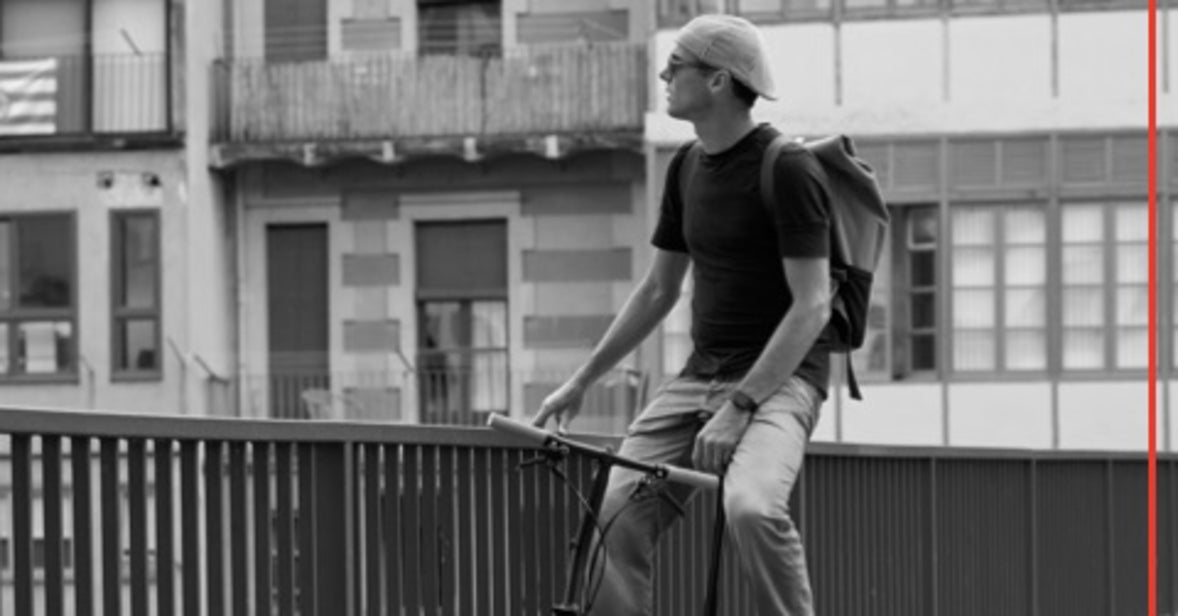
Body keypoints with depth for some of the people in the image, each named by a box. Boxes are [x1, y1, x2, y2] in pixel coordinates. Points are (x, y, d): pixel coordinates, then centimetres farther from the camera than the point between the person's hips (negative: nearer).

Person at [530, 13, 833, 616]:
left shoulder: (788, 169, -13)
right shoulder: (686, 169, 9)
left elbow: (812, 306, -18)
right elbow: (657, 291, 18)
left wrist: (739, 406, -23)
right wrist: (579, 382, 15)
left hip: (780, 375, -7)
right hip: (700, 374, 7)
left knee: (752, 507, -34)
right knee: (616, 520, -9)